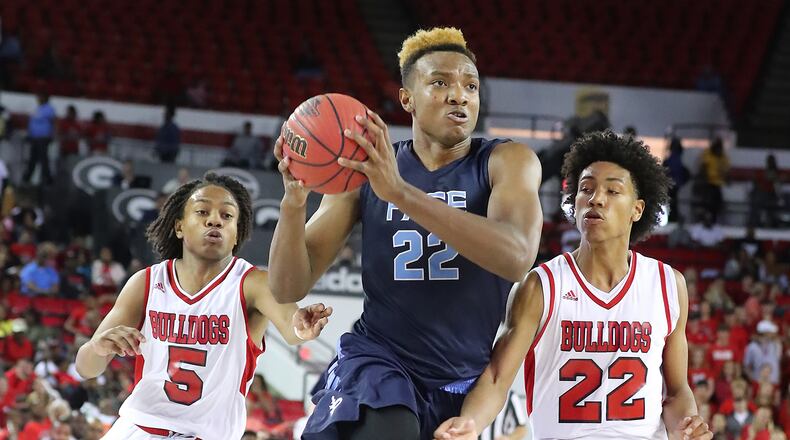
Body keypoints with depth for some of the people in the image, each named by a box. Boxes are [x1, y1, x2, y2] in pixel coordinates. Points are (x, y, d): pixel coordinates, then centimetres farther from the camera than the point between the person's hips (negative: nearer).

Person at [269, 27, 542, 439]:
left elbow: (517, 258, -28)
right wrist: (293, 203, -22)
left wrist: (400, 192, -37)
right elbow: (288, 289, -1)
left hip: (468, 382, 1)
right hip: (377, 359, -1)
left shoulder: (508, 162, -6)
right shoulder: (364, 170, 0)